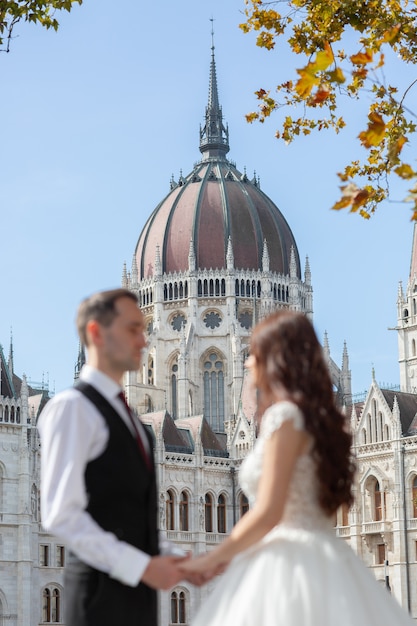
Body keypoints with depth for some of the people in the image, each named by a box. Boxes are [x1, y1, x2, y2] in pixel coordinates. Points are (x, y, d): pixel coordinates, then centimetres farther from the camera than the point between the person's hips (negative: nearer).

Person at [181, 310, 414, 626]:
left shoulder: (285, 415, -10)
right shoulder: (317, 417, 16)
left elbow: (268, 514, -16)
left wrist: (213, 559, -4)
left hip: (286, 566, -9)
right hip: (321, 561, 9)